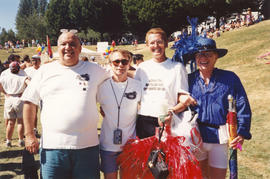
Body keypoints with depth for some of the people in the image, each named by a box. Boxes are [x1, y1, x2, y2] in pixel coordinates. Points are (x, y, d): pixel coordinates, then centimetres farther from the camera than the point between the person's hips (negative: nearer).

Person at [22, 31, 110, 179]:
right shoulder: (45, 71, 7)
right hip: (52, 145, 0)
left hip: (87, 146, 1)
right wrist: (29, 135, 3)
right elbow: (29, 102, 9)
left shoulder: (94, 69, 7)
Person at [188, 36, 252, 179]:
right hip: (195, 137, 1)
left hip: (220, 139, -1)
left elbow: (243, 107, -1)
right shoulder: (189, 80, 4)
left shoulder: (230, 78, 1)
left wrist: (242, 132, -10)